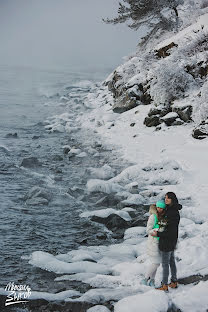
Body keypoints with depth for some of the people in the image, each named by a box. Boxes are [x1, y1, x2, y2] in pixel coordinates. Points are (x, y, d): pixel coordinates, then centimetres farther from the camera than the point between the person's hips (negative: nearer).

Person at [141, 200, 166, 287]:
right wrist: (159, 230, -26)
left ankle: (152, 280, 23)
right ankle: (145, 279, 9)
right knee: (156, 263, -5)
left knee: (156, 263, 11)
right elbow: (148, 230, -16)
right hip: (153, 242, -6)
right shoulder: (153, 216, -15)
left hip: (160, 242, 6)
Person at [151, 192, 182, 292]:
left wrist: (158, 234, -21)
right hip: (171, 242, 10)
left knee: (165, 264, 1)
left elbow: (172, 231, -26)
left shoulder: (173, 213, -25)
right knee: (171, 262, 18)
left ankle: (164, 285, 11)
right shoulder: (169, 210, 4)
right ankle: (174, 282, 29)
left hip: (167, 242, -10)